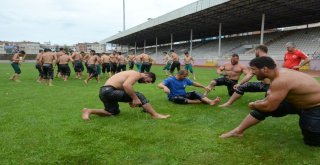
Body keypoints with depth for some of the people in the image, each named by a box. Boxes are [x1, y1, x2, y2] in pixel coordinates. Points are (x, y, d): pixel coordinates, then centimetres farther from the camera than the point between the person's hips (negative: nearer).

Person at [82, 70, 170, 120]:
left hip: (104, 92, 10)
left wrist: (131, 101, 13)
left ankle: (89, 111, 18)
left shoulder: (132, 75, 24)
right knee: (139, 96, -12)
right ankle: (155, 115, -6)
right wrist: (135, 98, -19)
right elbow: (126, 85, -25)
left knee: (114, 112, 26)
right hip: (108, 91, -10)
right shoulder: (137, 74, -7)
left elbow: (125, 87, 23)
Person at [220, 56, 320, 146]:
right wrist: (261, 102, -4)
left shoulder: (281, 80, -36)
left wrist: (254, 105, -11)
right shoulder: (279, 72, -8)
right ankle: (238, 131, 2)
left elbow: (269, 107, -29)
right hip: (297, 101, 8)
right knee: (261, 107, -4)